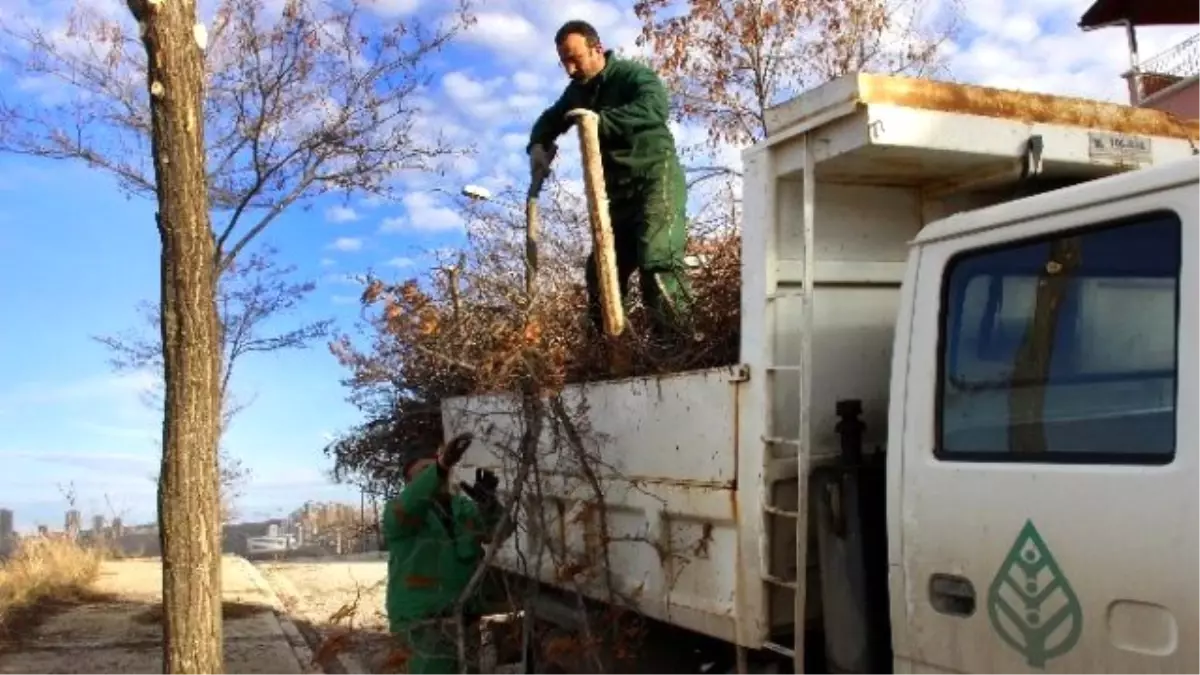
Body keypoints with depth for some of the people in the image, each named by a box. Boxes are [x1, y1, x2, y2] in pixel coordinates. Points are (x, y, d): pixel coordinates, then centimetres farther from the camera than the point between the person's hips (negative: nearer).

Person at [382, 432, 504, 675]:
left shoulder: (465, 508, 7)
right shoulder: (398, 510, -5)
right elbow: (405, 508, -29)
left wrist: (488, 501, -31)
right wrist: (441, 466, -44)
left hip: (461, 615, 6)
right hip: (420, 618, -5)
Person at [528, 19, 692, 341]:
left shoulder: (633, 75, -9)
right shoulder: (577, 92, 13)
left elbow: (655, 108, -30)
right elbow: (549, 120, 28)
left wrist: (601, 119, -39)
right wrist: (538, 145, 5)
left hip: (657, 180, -8)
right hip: (620, 192, 8)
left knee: (657, 261, -25)